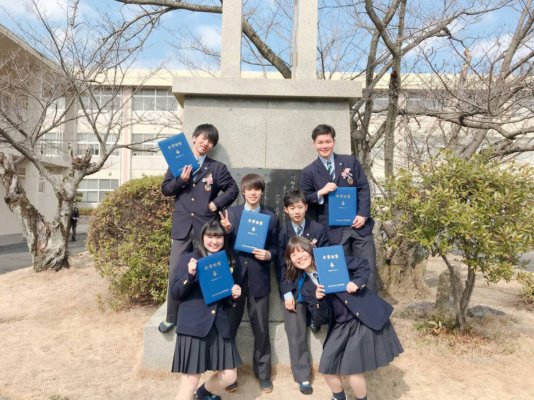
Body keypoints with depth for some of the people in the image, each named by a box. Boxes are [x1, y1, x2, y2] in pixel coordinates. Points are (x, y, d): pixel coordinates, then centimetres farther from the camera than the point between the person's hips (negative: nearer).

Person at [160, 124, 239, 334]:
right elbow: (165, 188, 7)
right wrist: (181, 179, -10)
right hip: (182, 226, 1)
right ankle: (171, 317, 20)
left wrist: (217, 203, -2)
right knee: (175, 273, 4)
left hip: (206, 226, -1)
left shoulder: (217, 167, 7)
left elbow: (233, 189, 9)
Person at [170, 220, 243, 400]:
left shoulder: (231, 261, 9)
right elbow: (175, 294, -4)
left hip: (220, 324, 4)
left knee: (229, 376, 10)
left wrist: (235, 295, -6)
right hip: (193, 324, -4)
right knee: (191, 378, -2)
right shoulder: (189, 258, -1)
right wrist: (190, 275, -20)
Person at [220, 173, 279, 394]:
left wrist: (268, 255, -17)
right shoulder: (232, 212, 4)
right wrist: (226, 231, -19)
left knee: (261, 330, 10)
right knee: (228, 327, 10)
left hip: (259, 279, 0)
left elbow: (275, 248, 4)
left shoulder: (271, 217, 4)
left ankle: (263, 374, 30)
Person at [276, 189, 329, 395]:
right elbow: (281, 265, -3)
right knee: (296, 334, 3)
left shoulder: (318, 229, -2)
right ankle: (303, 377, 18)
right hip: (293, 287, 0)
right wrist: (287, 292, -8)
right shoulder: (282, 232, -3)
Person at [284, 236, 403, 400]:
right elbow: (322, 319, -2)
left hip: (366, 317, -4)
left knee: (350, 367, -6)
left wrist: (357, 282, -18)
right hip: (341, 326, 5)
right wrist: (319, 300, -21)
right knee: (327, 366, 4)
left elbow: (363, 264, 0)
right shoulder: (306, 288, 3)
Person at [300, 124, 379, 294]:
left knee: (369, 270, 8)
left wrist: (363, 214, -8)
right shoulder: (309, 172, 1)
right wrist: (321, 192, -16)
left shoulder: (350, 161, 5)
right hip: (334, 230, -1)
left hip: (359, 225, 2)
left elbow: (364, 188, 3)